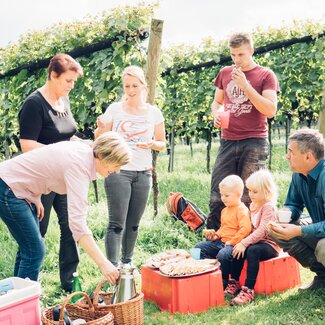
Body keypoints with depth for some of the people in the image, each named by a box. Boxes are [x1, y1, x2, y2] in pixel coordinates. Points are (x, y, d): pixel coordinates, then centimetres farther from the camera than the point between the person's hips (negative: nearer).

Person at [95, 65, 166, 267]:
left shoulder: (154, 112, 6)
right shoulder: (115, 109, 0)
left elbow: (162, 144, 12)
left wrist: (152, 144, -10)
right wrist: (100, 131, -17)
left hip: (144, 173, 3)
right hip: (118, 171, -3)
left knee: (133, 224, 12)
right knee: (117, 223, -9)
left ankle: (127, 262, 27)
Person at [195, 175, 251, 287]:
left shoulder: (242, 210, -12)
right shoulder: (225, 210, 16)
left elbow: (245, 229, -24)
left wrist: (232, 242, -21)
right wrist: (216, 234, 10)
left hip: (234, 244, -9)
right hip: (221, 241, 9)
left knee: (223, 254, -36)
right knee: (199, 247, 3)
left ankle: (223, 281, -16)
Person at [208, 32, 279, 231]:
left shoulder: (266, 75, 1)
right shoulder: (225, 73, 14)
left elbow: (271, 110, -9)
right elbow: (217, 102, 25)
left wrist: (245, 85, -14)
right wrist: (216, 113, 1)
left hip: (254, 144, -4)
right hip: (228, 142, 4)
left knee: (249, 199, -3)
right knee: (217, 198, 0)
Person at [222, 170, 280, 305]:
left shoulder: (268, 206, -15)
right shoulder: (253, 205, 13)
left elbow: (262, 230, -24)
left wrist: (245, 243, -28)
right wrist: (242, 242, 2)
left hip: (270, 244, -8)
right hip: (256, 241, 8)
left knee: (252, 251, -33)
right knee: (238, 250, -15)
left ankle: (248, 290, -34)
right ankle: (234, 283, -7)